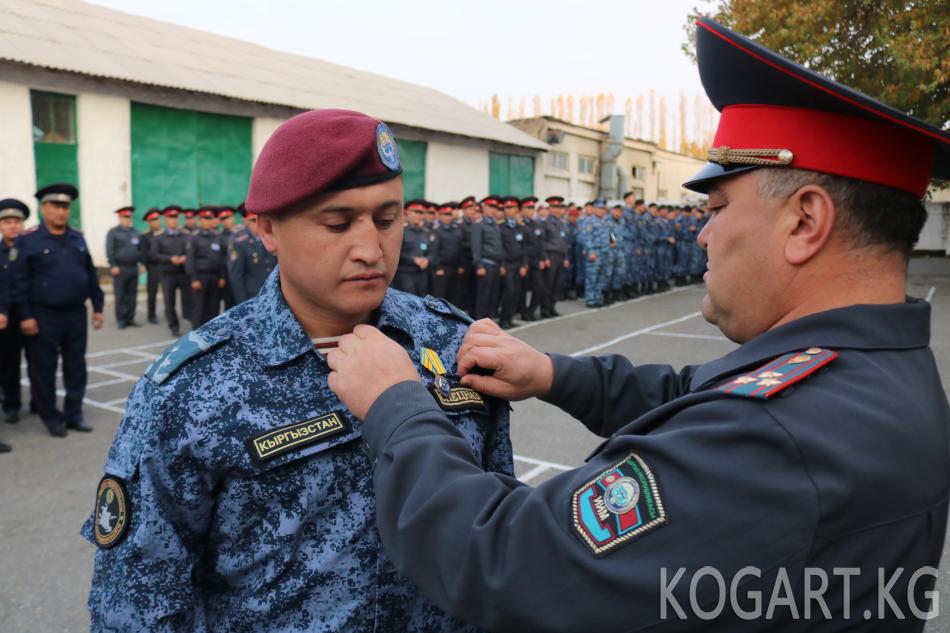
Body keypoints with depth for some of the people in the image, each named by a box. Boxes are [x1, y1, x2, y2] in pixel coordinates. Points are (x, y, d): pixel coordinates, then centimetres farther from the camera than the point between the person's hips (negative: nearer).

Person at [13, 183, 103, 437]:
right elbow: (20, 281, -9)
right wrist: (25, 315, -13)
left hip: (76, 314, 4)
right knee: (44, 370, 5)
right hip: (44, 316, -4)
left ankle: (73, 414, 21)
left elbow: (90, 274, 12)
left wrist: (97, 306, 10)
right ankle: (51, 418, 17)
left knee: (76, 367, 10)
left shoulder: (78, 238, 9)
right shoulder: (28, 240, -6)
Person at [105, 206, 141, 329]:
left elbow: (140, 249, 16)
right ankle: (120, 320, 5)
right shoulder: (113, 232, -2)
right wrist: (113, 266, -15)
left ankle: (130, 318, 13)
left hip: (133, 268, 5)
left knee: (132, 295, 7)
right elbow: (109, 251, -9)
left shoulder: (135, 232, 15)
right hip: (120, 268, -5)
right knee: (120, 296, -1)